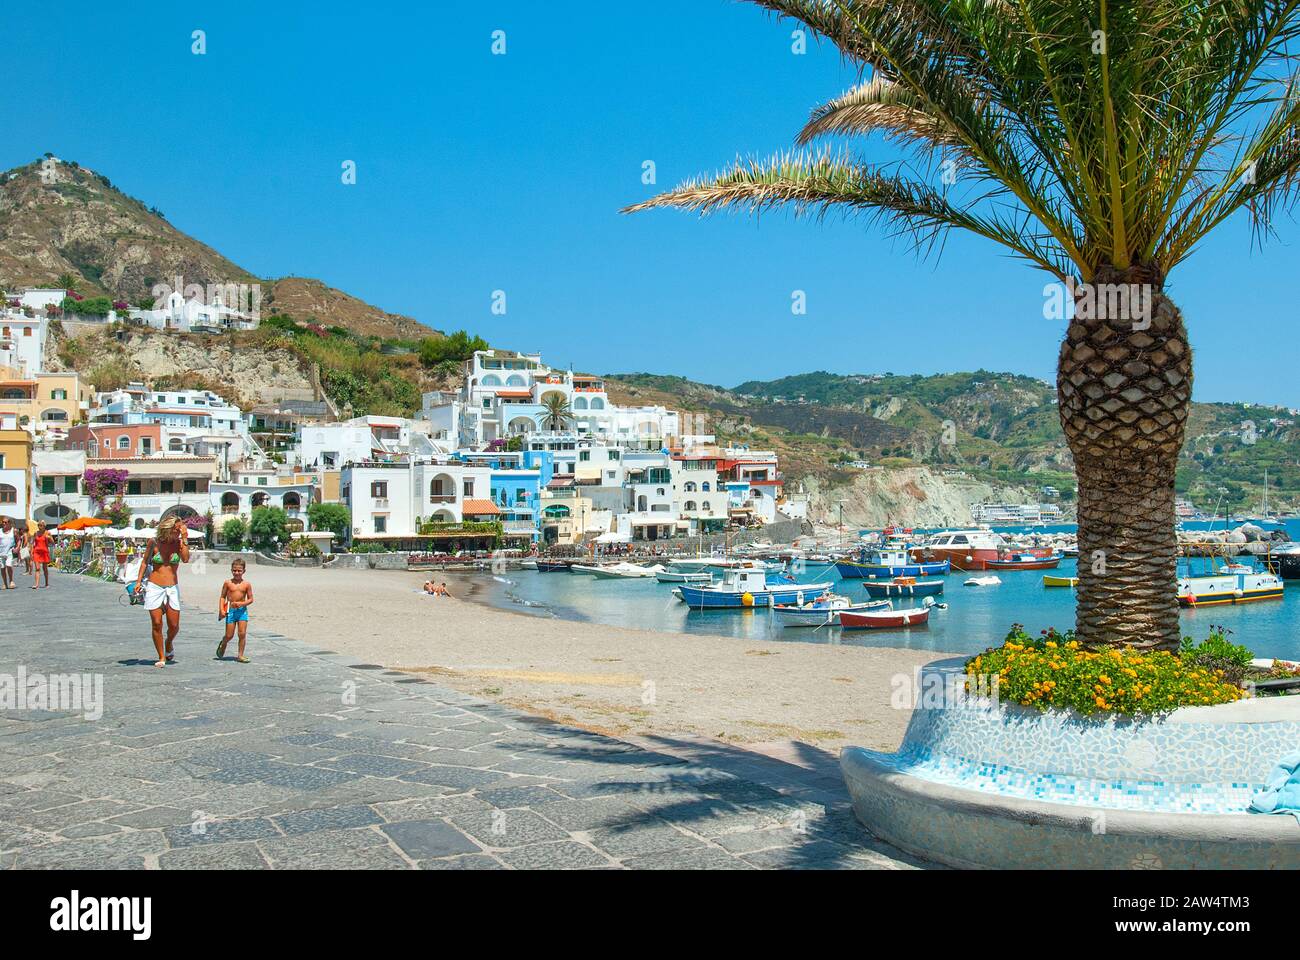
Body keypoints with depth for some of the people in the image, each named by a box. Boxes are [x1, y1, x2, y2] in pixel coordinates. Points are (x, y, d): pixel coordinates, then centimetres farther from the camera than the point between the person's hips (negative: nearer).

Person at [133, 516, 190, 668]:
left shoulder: (179, 543, 0)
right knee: (156, 624, -4)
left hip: (173, 588, 1)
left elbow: (186, 559, -18)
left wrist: (184, 539, -17)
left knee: (174, 626, -1)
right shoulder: (154, 543, -2)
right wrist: (139, 581, 2)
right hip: (154, 587, -1)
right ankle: (161, 657, 7)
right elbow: (145, 562, 9)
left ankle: (169, 644, 30)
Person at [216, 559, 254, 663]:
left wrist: (242, 603, -15)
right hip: (230, 611, -1)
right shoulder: (228, 583, 0)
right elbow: (223, 597, 5)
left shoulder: (246, 584, 1)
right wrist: (222, 610, -6)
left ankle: (240, 655, 5)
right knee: (229, 635, 1)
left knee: (242, 633, -5)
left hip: (242, 610, 1)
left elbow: (250, 599, 4)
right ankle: (222, 645, 35)